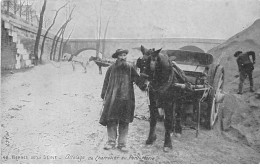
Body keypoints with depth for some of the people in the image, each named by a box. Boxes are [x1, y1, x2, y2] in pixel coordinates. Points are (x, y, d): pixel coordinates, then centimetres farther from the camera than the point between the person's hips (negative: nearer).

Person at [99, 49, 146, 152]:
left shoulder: (130, 68, 7)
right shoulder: (111, 68, 6)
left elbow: (137, 79, 0)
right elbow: (106, 83, 9)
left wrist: (143, 87, -19)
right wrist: (104, 97, 6)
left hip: (126, 99, 1)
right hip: (112, 99, 0)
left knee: (124, 122, 4)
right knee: (111, 120, -1)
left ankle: (122, 144, 14)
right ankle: (111, 142, 13)